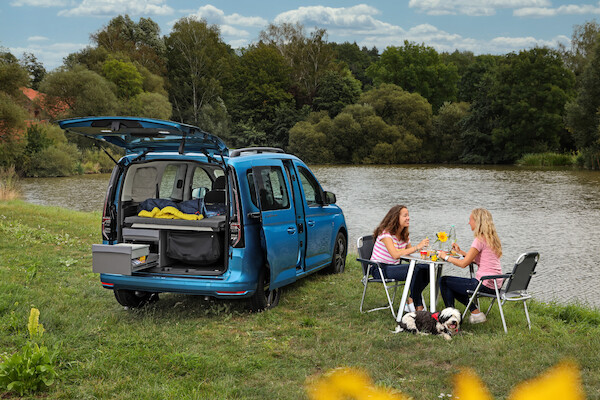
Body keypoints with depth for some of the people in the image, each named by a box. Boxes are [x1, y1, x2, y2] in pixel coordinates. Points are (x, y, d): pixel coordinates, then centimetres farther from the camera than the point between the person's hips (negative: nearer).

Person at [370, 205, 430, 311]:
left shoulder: (404, 235, 10)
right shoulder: (385, 233, -17)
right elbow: (395, 254, -31)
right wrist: (417, 247, -29)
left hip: (394, 267, 8)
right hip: (380, 269, -8)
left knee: (426, 269, -13)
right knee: (416, 270, -28)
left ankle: (411, 300, 0)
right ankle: (418, 306, -12)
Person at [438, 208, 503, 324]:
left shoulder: (480, 240, -16)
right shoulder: (492, 238, 13)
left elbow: (464, 263, -17)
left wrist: (446, 257, -4)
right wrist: (460, 252, 16)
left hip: (485, 284, -10)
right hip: (495, 284, 10)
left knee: (444, 281, 1)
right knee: (452, 286, 26)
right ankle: (475, 312, 18)